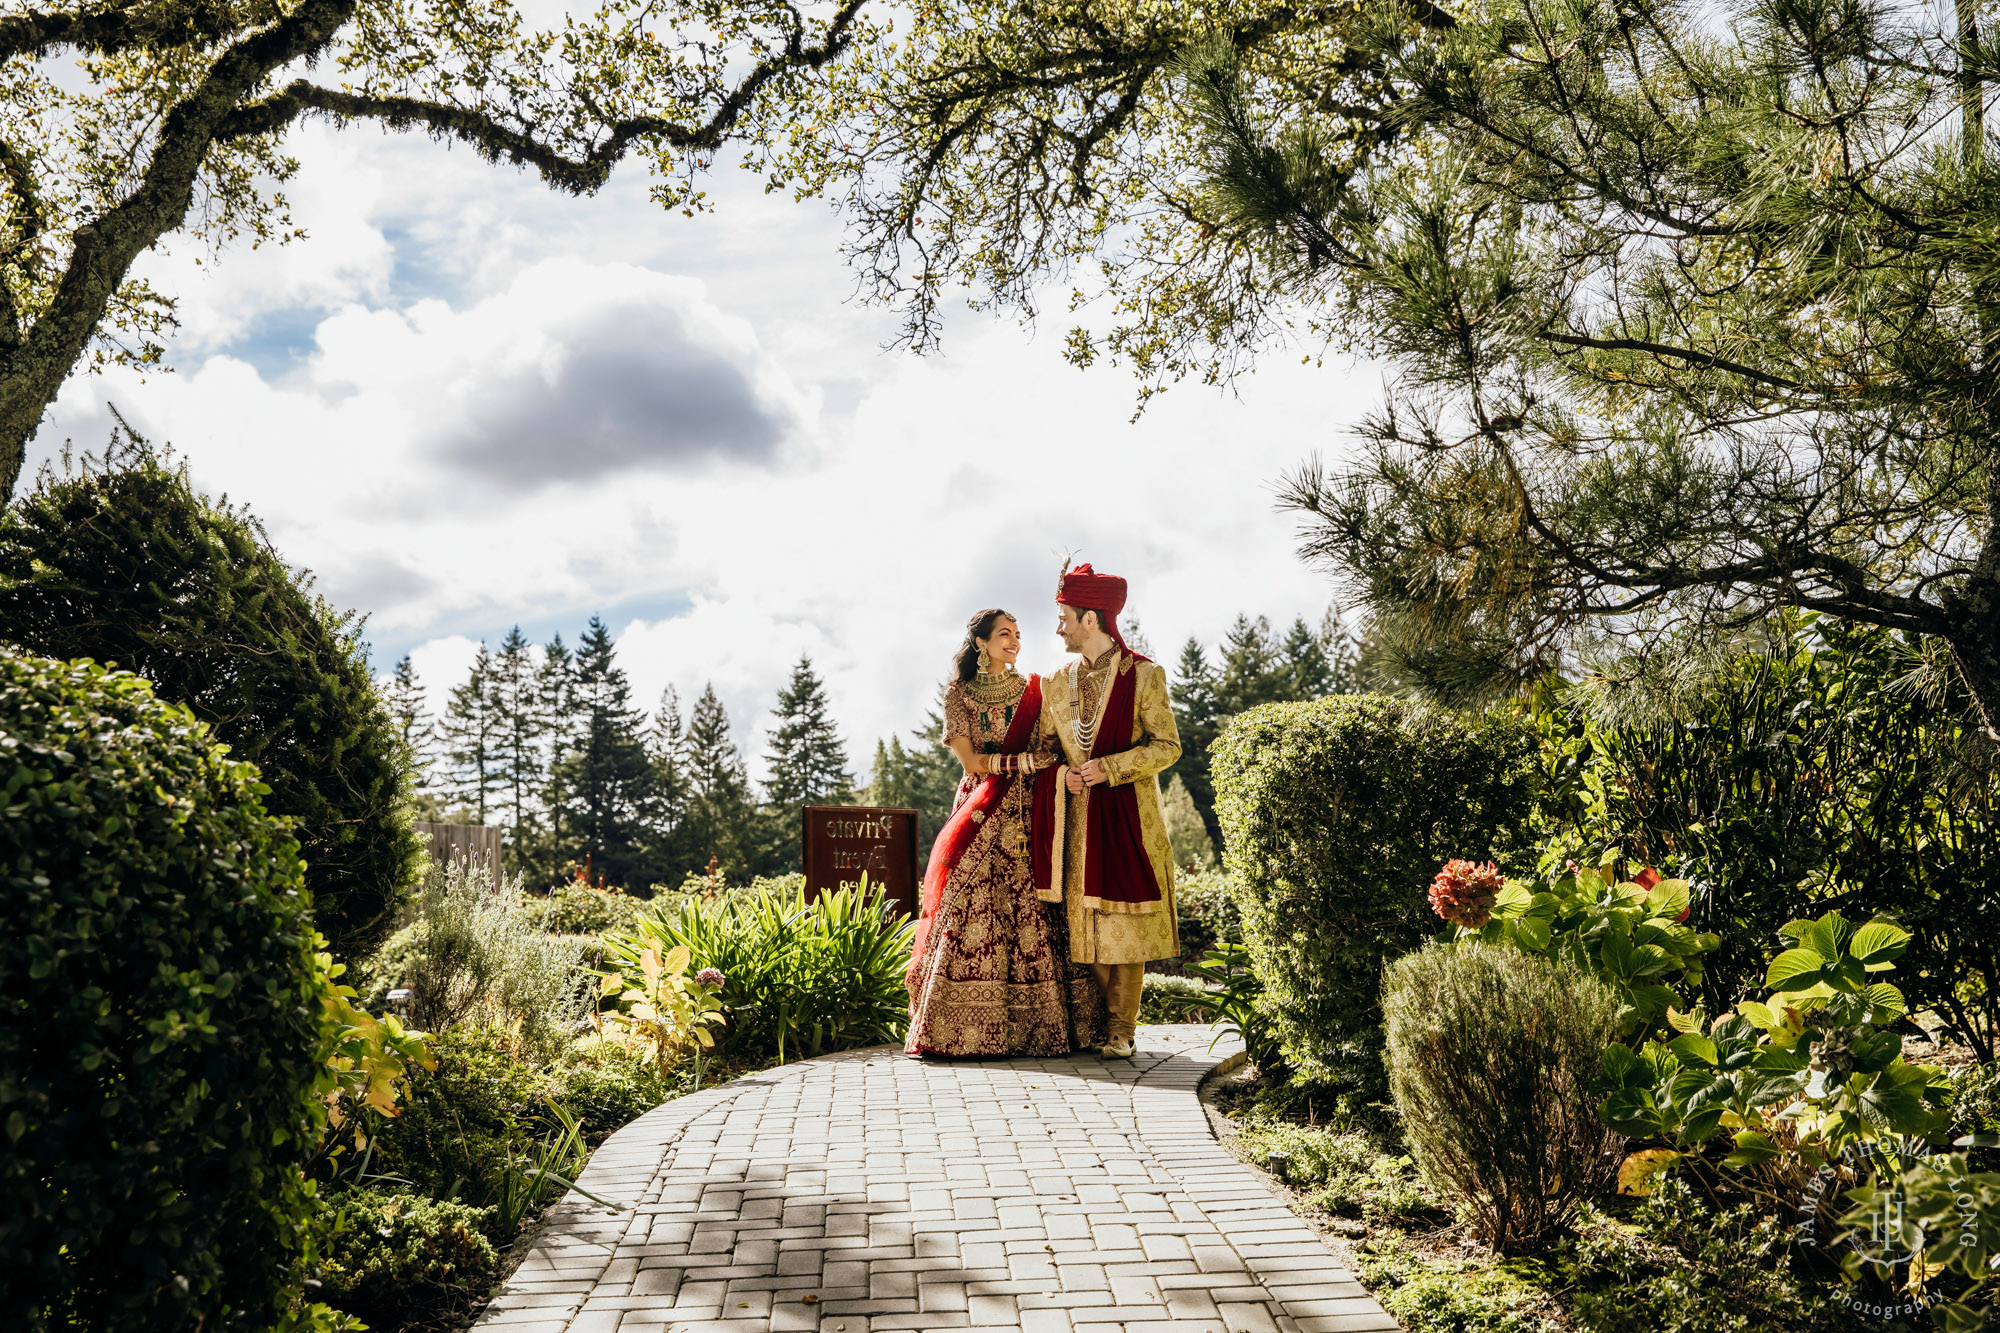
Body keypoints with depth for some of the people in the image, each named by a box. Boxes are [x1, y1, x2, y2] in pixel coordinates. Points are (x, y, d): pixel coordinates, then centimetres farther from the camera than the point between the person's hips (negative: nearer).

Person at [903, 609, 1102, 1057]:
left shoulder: (1033, 691, 12)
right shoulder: (958, 695, 7)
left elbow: (1051, 752, 9)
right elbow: (970, 759, -1)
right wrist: (1021, 761, -11)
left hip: (1026, 816, 2)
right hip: (980, 815, -1)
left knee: (1030, 914, -5)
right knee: (971, 912, -9)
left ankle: (1036, 1027, -2)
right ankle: (959, 1030, -5)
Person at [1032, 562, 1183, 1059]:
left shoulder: (1143, 675, -2)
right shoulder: (1057, 682, 13)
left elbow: (1167, 746, -4)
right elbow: (1045, 745, 18)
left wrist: (1110, 767, -15)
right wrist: (1063, 775, -4)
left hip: (1127, 817, -4)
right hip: (1073, 819, 4)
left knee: (1123, 921, -2)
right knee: (1081, 920, 2)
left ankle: (1119, 1030, 5)